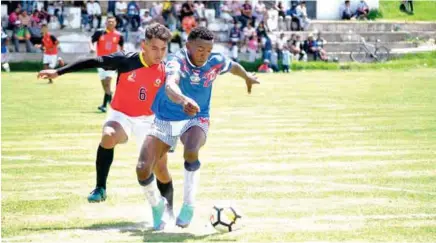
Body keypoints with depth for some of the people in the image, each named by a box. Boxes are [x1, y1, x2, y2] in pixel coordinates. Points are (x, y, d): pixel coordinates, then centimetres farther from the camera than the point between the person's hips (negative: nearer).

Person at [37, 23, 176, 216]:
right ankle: (100, 188, -28)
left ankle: (169, 211, 25)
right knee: (108, 136, -36)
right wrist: (59, 72, -17)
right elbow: (93, 62, -15)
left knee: (160, 168, 3)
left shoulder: (165, 71, -12)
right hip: (121, 115, -2)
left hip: (148, 120, 2)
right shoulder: (126, 61, -17)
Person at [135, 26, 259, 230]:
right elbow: (170, 86, -46)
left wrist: (247, 77, 38)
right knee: (143, 169, -14)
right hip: (166, 119, -1)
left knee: (191, 153, -35)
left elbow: (233, 66, 17)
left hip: (196, 119, 1)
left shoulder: (215, 62, -10)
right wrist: (183, 100, -69)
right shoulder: (177, 61, -24)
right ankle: (157, 205, 18)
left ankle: (188, 205, -14)